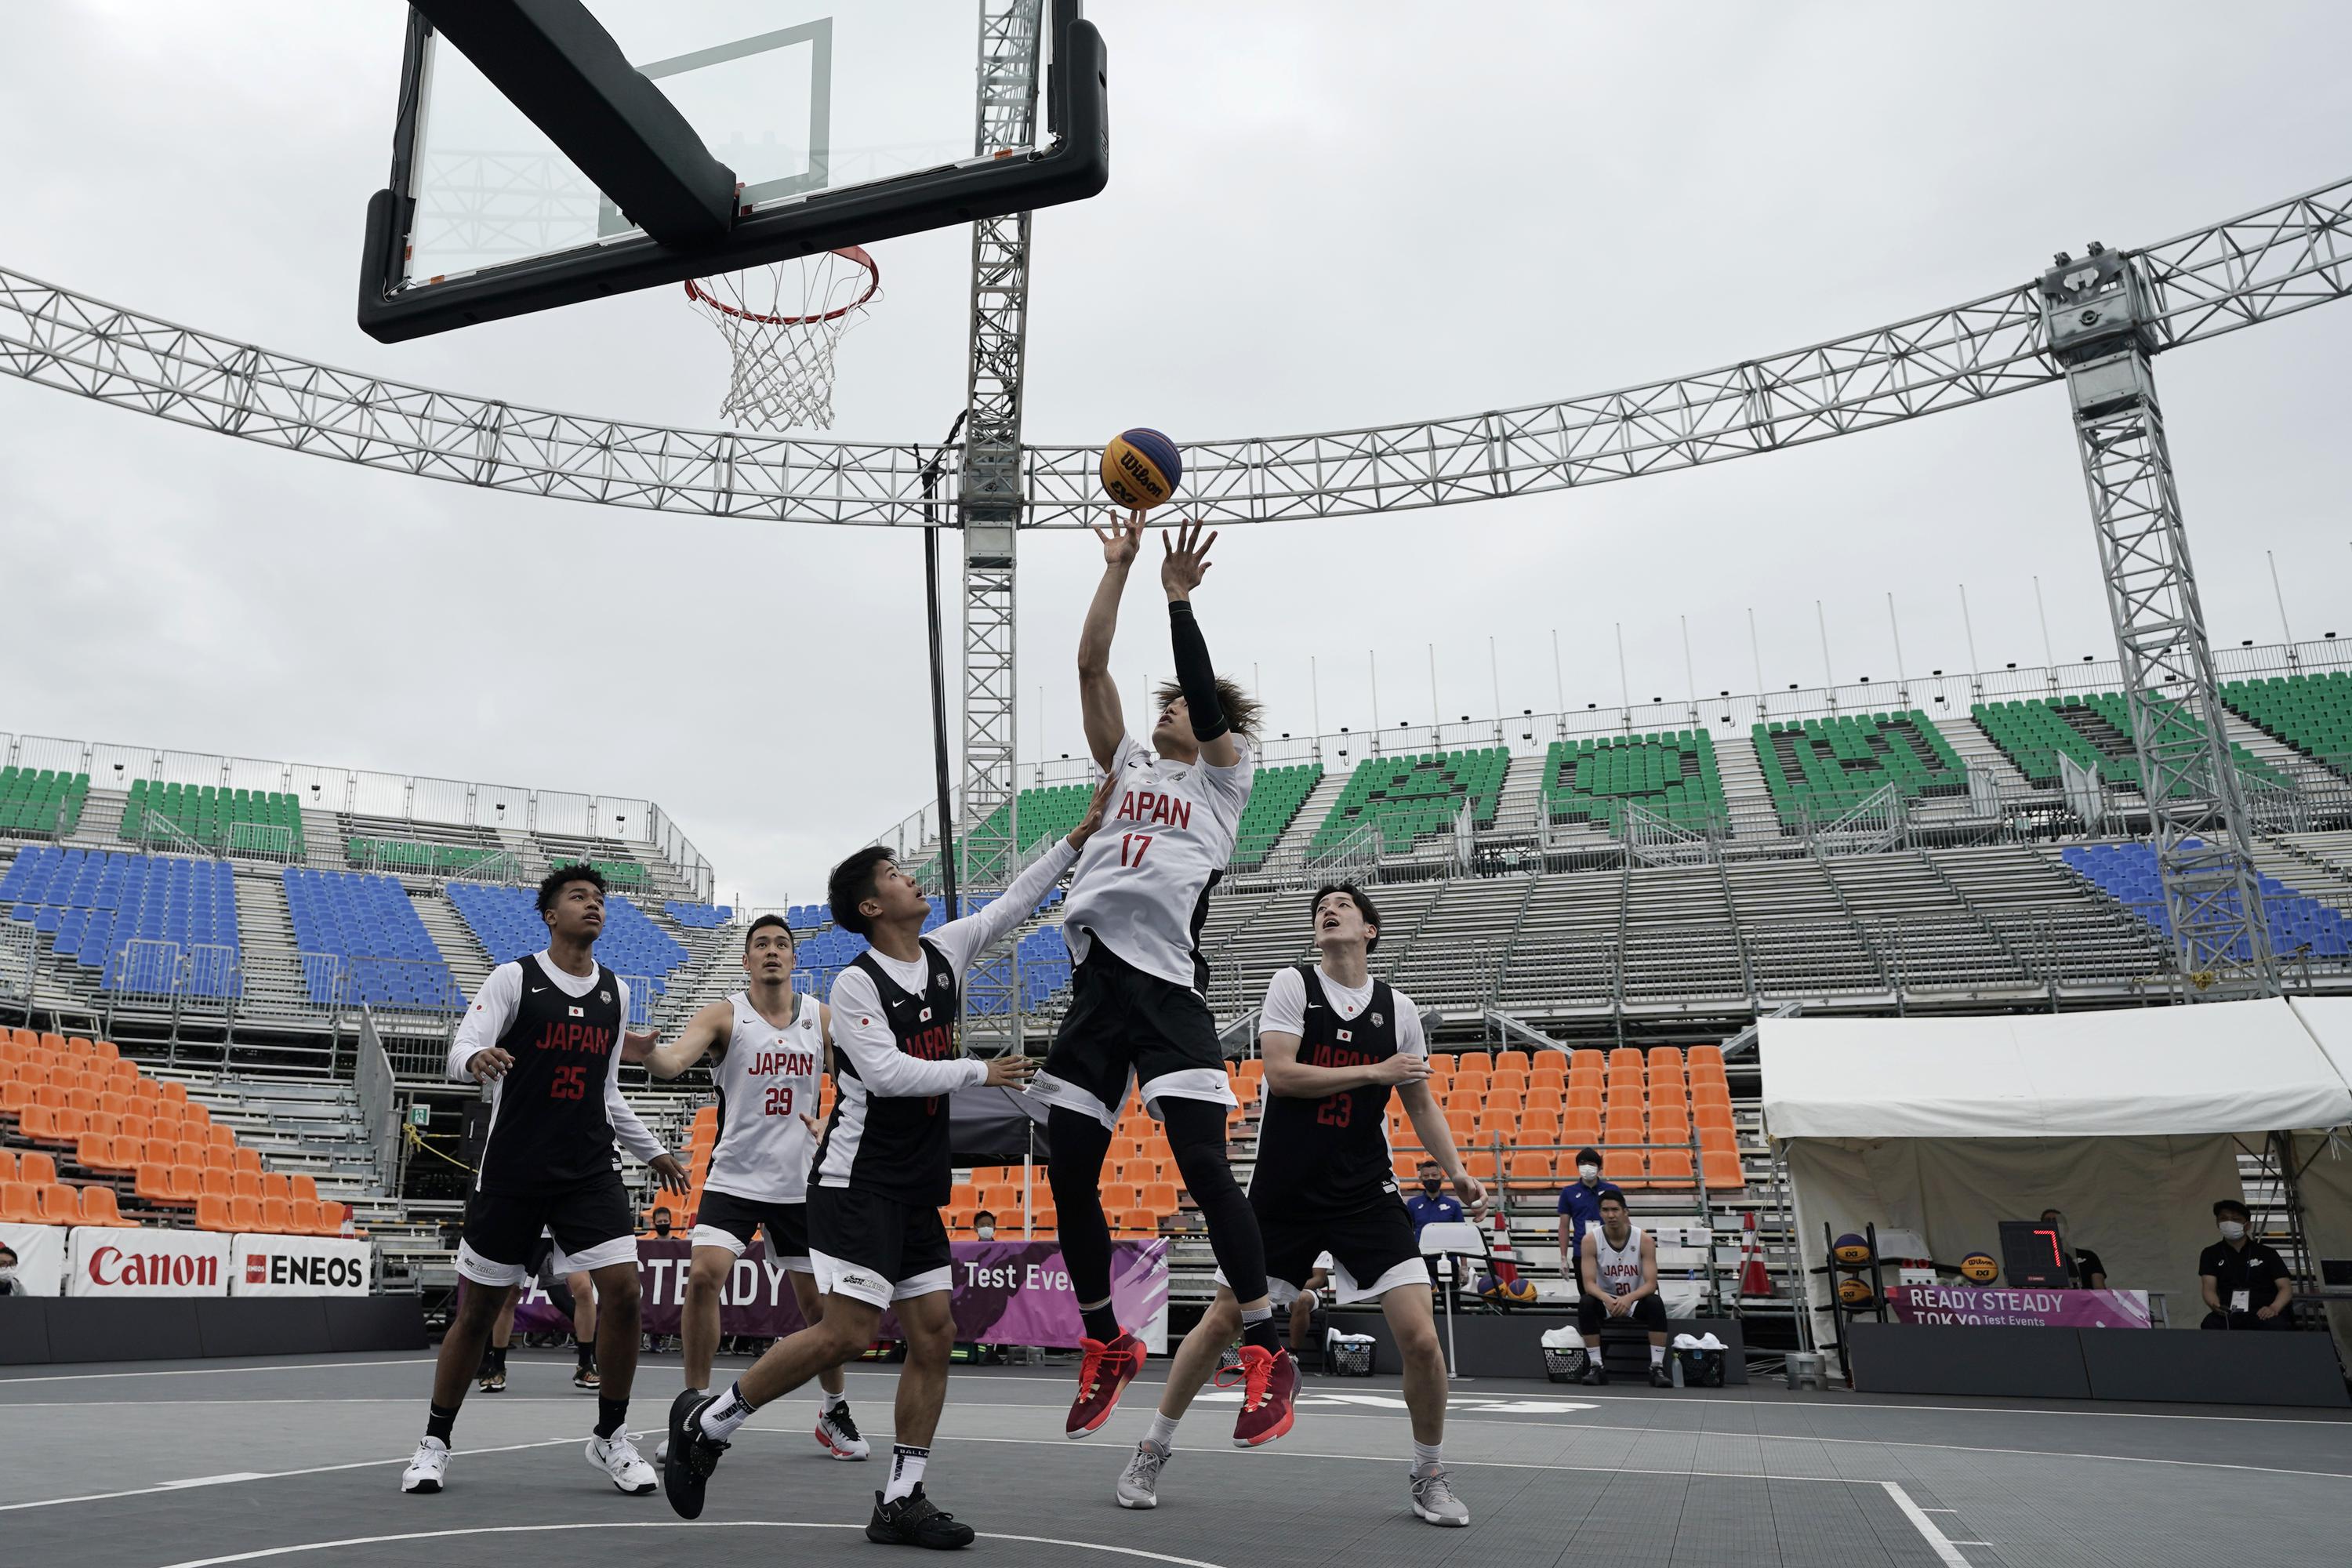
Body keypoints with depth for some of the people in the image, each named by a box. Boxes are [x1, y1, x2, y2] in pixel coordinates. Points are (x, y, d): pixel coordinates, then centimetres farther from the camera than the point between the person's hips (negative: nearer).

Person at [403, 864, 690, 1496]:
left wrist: (652, 1151, 22)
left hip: (590, 1172, 3)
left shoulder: (616, 992, 11)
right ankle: (434, 1443, 27)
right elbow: (461, 1049, -15)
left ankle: (611, 1437, 8)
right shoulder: (514, 978, -4)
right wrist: (477, 1058, -39)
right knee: (477, 1307, 6)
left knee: (624, 1290, -10)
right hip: (512, 1171, -3)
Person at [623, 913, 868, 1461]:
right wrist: (646, 1054, -46)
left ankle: (835, 1412, 29)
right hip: (733, 1178, -2)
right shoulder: (725, 1015, -6)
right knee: (703, 1276, -20)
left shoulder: (821, 1017, 3)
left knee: (817, 1302, 8)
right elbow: (674, 1060, -24)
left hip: (800, 1184, 2)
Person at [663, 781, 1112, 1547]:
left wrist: (1080, 834, 8)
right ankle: (706, 1420, 6)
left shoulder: (945, 952, 9)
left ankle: (900, 1501, 13)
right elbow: (887, 1073, -20)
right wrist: (979, 1071, -14)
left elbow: (1014, 902, 13)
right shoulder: (855, 984, -11)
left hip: (918, 1189, 8)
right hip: (859, 1182, -8)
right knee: (847, 1332, -13)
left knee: (934, 1335, 4)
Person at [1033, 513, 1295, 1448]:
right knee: (1069, 1172, 6)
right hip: (1096, 982, 6)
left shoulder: (1224, 775, 11)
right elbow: (1091, 668, 15)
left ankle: (1266, 1353, -3)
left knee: (1203, 1163, -13)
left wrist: (1179, 601, -11)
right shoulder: (1130, 768, 22)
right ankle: (1106, 1346, 23)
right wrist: (1118, 568, 13)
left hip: (1166, 984, -5)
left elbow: (1208, 700, -8)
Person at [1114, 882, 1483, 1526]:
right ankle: (1153, 1450, 26)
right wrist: (1374, 1072, -16)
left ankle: (1430, 1477, 16)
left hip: (1367, 1193, 2)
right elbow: (1280, 1074, -15)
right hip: (1283, 1190, -1)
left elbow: (1420, 1102, 13)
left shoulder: (1398, 1008, 5)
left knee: (1419, 1336, -8)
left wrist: (1457, 1172, 2)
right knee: (1222, 1321, 5)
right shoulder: (1291, 985, -3)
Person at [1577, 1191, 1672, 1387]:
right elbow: (1589, 1283, -17)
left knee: (1655, 1303, -32)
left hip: (1636, 1300, 0)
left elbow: (1651, 1283, -18)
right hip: (1606, 1299, 0)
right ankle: (1596, 1366, -20)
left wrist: (1629, 1298, -39)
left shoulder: (1645, 1240, -14)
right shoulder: (1591, 1240, -13)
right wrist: (1606, 1299, -39)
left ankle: (1657, 1367, -25)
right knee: (1585, 1303, -31)